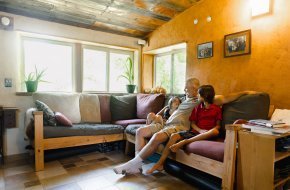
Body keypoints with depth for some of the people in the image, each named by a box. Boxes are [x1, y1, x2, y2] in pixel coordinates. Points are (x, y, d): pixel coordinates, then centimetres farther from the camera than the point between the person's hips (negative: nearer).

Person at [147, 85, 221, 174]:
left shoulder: (217, 109, 4)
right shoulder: (197, 108, 14)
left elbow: (218, 125, 3)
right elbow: (192, 123, 10)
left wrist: (208, 131, -19)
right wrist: (200, 130, -10)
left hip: (206, 135, -3)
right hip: (195, 131, 3)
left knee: (215, 132, -37)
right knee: (174, 135, -21)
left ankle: (184, 142, -36)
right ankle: (160, 164, -20)